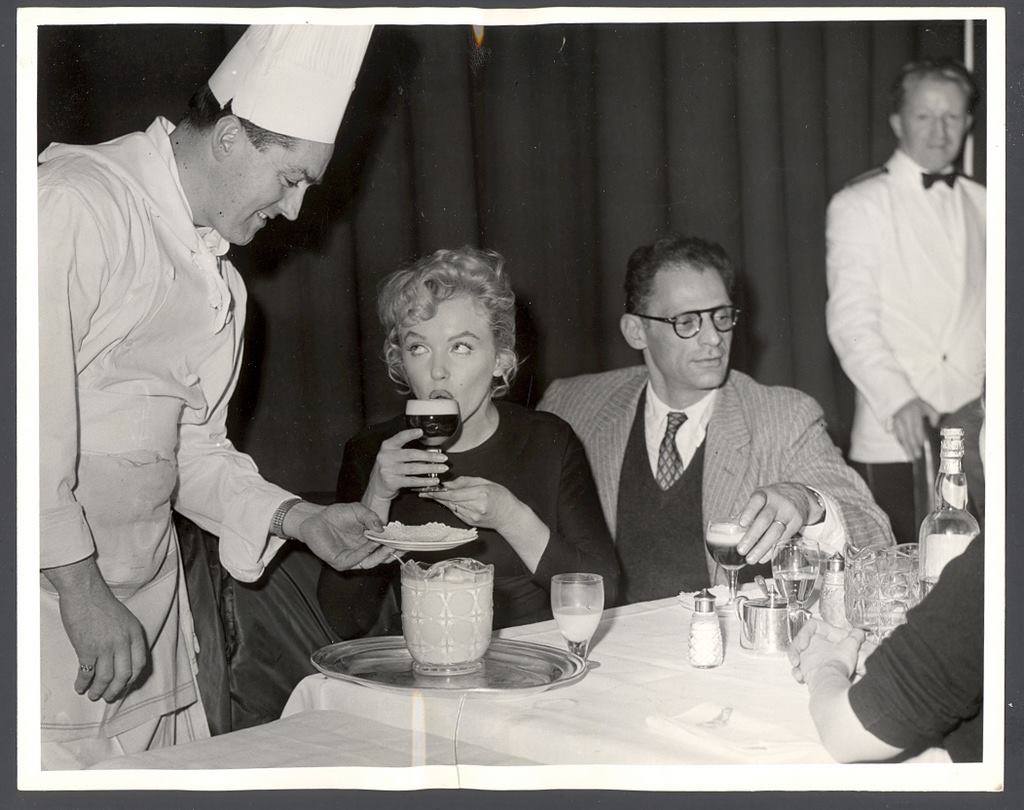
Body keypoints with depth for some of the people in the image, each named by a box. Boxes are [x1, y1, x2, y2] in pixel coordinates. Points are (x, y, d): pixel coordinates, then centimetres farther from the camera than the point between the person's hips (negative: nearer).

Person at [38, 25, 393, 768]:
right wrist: (79, 587, -19)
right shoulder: (74, 199, -13)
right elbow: (30, 416, -19)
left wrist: (299, 519, 7)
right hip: (47, 592, -8)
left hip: (147, 606, 8)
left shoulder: (218, 281, 16)